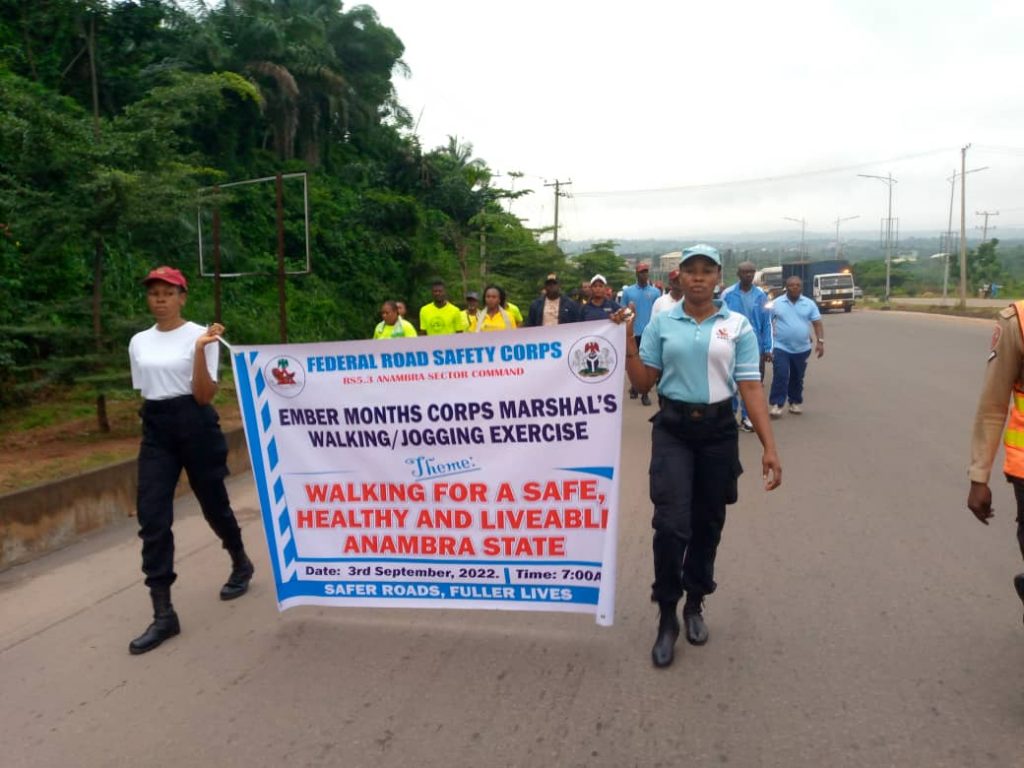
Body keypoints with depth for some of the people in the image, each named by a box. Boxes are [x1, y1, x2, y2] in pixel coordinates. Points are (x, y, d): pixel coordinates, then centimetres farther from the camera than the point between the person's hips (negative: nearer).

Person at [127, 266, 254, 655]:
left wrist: (200, 349, -26)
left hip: (194, 424, -4)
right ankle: (163, 614, 0)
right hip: (155, 429, 5)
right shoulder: (139, 342, 9)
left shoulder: (199, 335, -7)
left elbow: (203, 395, -15)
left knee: (213, 503, 10)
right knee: (152, 518, -5)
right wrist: (154, 419, 16)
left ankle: (241, 564, 40)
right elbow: (144, 390, 18)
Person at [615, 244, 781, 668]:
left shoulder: (738, 326, -1)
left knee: (707, 524, 13)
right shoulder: (661, 322, 2)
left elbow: (751, 388, -5)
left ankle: (695, 604, 34)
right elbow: (643, 382, 3)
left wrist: (769, 446, -12)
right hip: (672, 429, -1)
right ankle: (667, 618, 8)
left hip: (718, 430, 1)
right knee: (671, 524, -9)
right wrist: (627, 341, -9)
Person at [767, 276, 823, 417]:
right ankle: (776, 404, -9)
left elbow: (817, 323, 3)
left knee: (797, 378, 13)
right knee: (780, 376, -12)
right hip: (781, 347, -2)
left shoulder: (809, 304, 3)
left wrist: (820, 341, -8)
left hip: (802, 349, 2)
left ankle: (796, 402, 26)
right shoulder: (776, 303, -2)